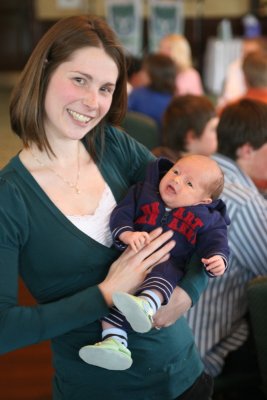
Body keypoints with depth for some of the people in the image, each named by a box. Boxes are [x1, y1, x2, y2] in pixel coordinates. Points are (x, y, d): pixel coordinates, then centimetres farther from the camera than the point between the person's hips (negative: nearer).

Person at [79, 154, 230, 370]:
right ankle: (114, 342, -35)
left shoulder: (207, 218, 10)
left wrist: (218, 259, -23)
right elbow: (121, 213, 4)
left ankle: (147, 305, -66)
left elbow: (215, 241, 1)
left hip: (170, 265, -2)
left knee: (164, 272, -38)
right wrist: (127, 234, -17)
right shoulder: (143, 192, 14)